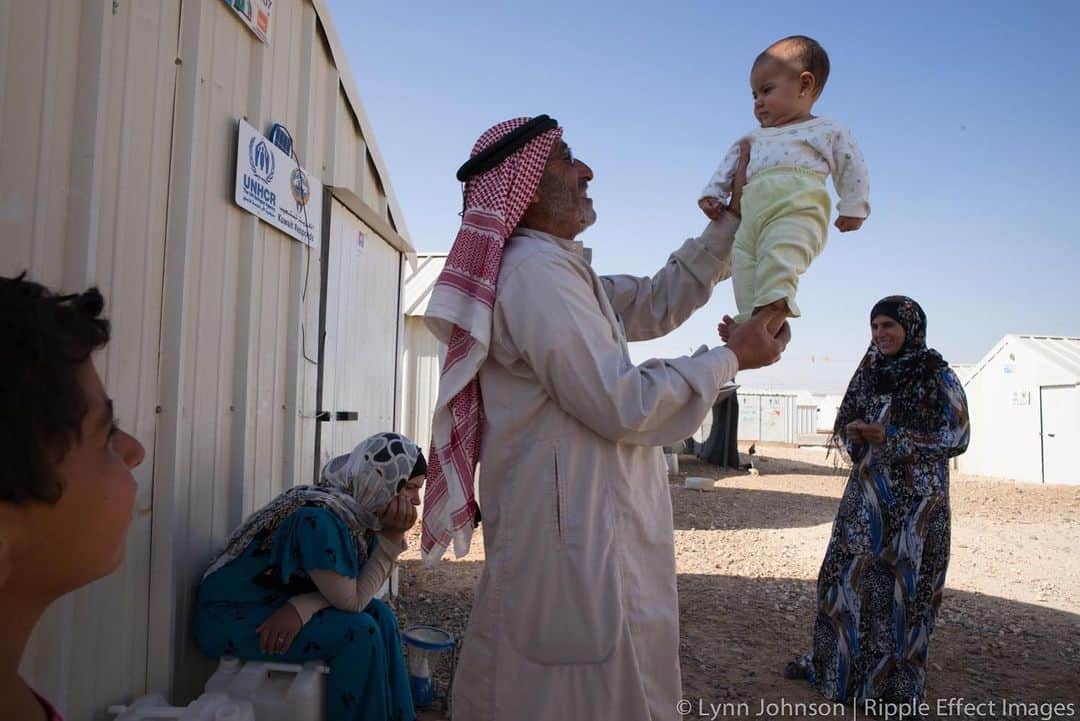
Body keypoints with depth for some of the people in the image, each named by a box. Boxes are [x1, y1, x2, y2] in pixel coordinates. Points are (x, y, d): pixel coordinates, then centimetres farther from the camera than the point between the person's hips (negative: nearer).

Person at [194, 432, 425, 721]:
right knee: (359, 632, -21)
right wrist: (392, 538, -22)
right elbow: (351, 600, -23)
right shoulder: (319, 518, -29)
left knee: (380, 615, -3)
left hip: (278, 603, 8)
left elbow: (356, 588, -6)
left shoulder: (359, 509, -4)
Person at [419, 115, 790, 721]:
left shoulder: (558, 269, 15)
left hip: (587, 528, 11)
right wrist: (731, 358, -7)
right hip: (576, 537, -10)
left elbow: (659, 302, 19)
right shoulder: (535, 272, -18)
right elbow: (624, 406, -21)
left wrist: (733, 217, 20)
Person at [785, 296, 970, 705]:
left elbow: (957, 438, -9)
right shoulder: (869, 373, 8)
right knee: (849, 576, 8)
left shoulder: (938, 377, -6)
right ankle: (836, 663, 25)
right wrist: (852, 433, -12)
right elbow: (843, 424, 13)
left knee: (904, 584, 2)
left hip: (915, 502, -4)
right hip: (866, 495, 5)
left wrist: (893, 437, -19)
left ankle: (899, 684, 17)